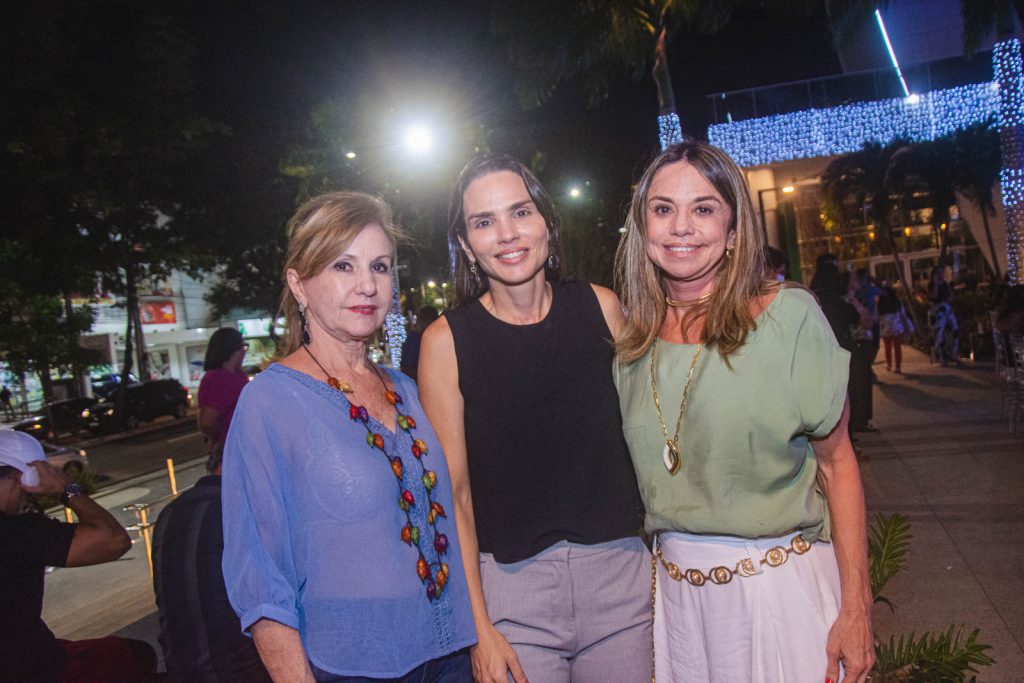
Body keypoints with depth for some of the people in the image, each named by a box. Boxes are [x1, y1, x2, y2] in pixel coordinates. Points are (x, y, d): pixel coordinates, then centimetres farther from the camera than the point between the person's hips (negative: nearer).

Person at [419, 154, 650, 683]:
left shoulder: (599, 307, -1)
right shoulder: (447, 340, -7)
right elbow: (454, 491, -5)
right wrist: (478, 628, -7)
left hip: (619, 572, 2)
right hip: (511, 580, -2)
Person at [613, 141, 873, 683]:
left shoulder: (789, 317, -10)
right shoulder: (633, 342, 1)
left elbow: (837, 463, -6)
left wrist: (856, 610, -8)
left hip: (782, 583, -3)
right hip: (674, 590, 3)